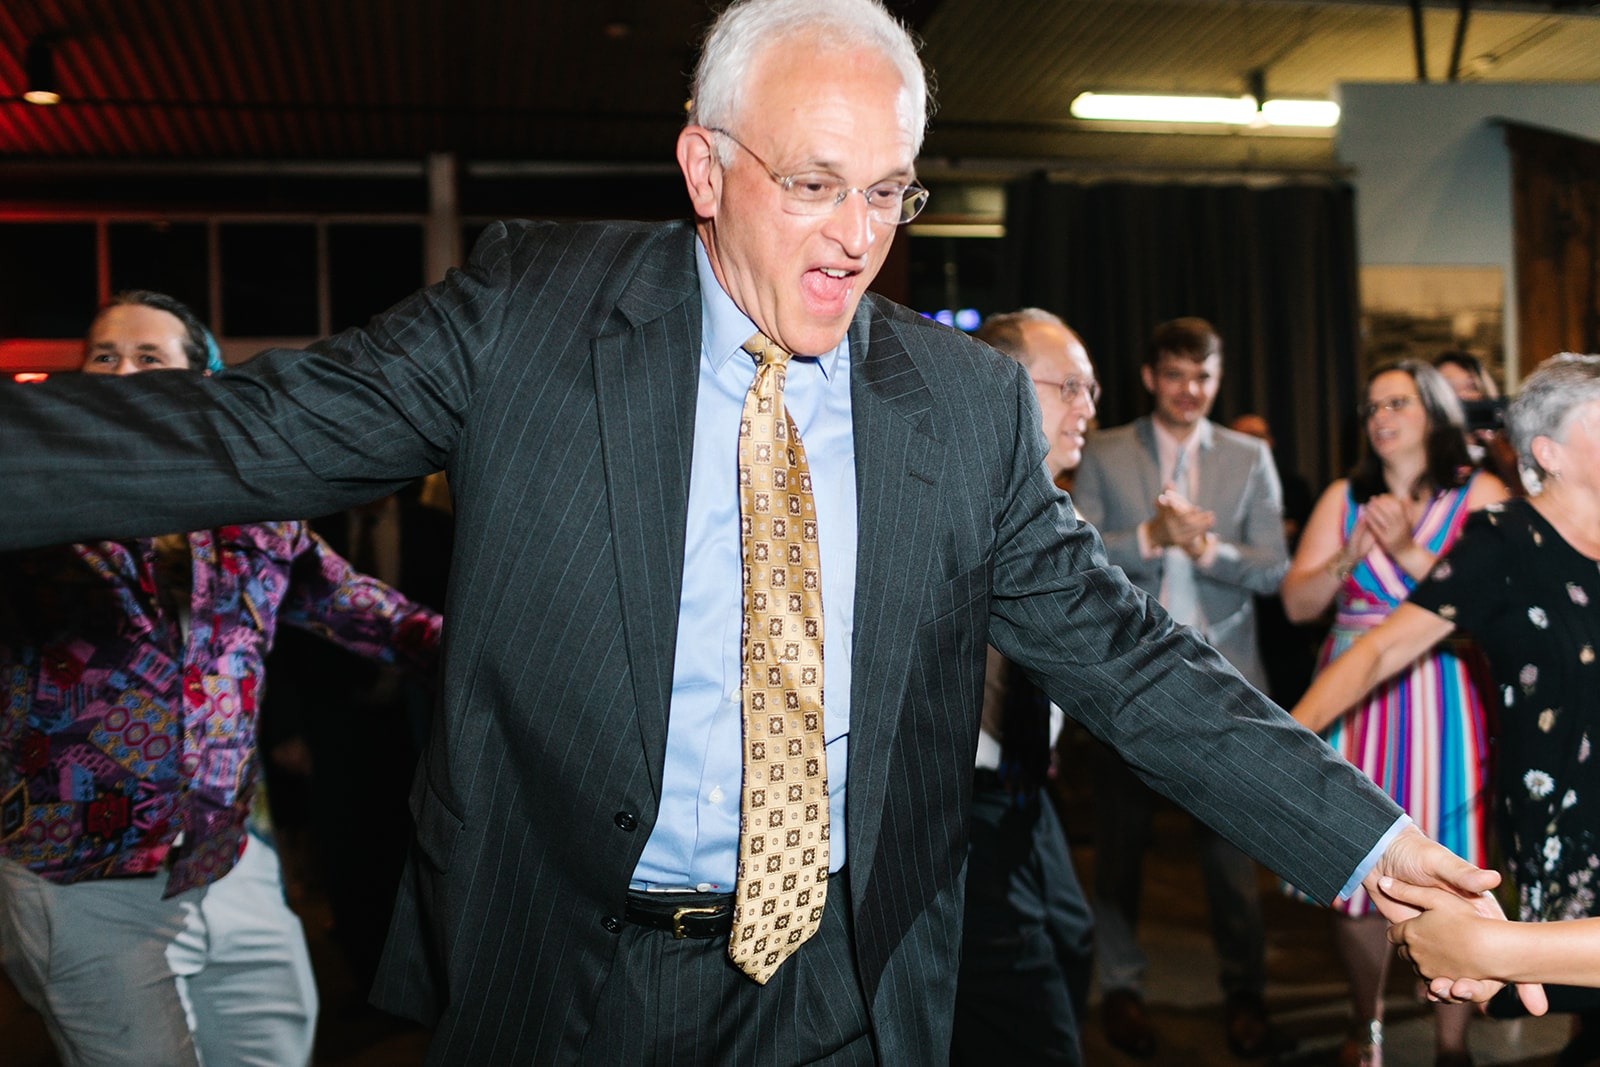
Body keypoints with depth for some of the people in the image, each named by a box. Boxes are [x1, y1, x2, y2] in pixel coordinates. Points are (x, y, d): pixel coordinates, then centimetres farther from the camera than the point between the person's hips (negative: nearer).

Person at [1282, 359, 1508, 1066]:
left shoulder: (1480, 494, 2)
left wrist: (1409, 550, -17)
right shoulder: (1344, 497, 10)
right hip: (1356, 699, 3)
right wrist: (1349, 557, -11)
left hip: (1445, 702, -2)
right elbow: (1297, 603, 5)